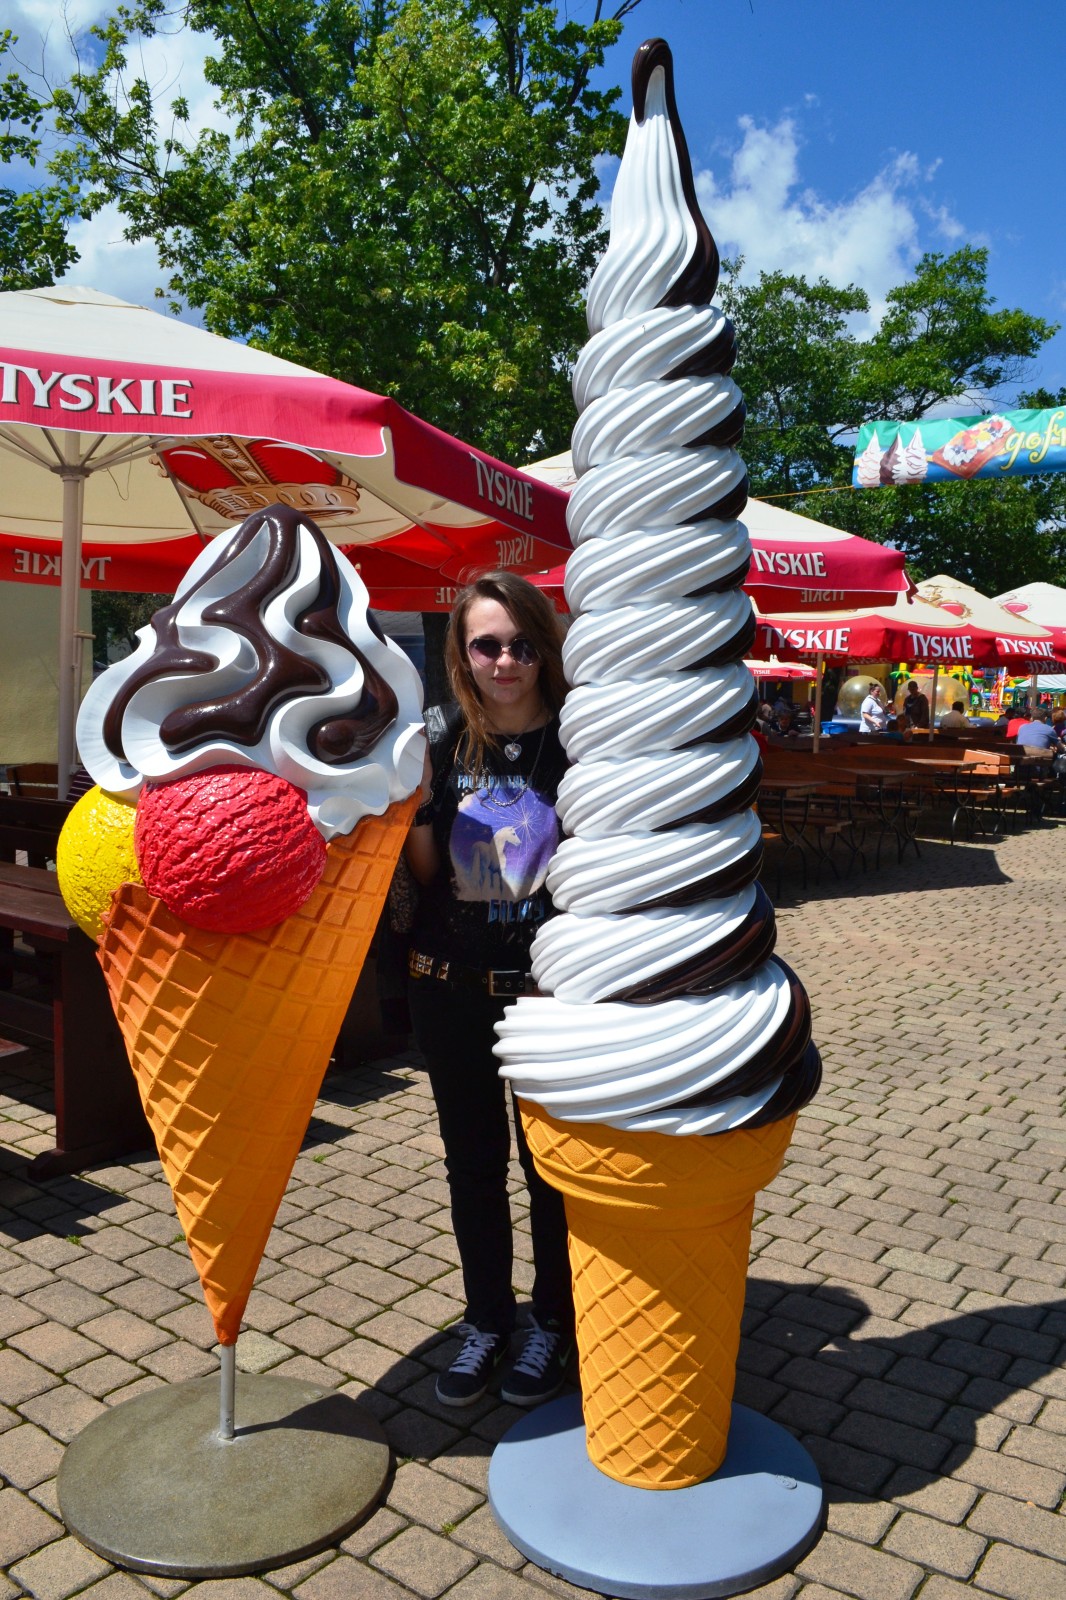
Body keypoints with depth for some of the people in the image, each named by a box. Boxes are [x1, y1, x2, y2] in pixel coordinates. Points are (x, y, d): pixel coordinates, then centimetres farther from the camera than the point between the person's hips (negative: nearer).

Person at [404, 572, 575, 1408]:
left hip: (549, 986, -3)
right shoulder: (440, 738, 0)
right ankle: (486, 1321, 36)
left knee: (550, 1158, 12)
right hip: (450, 985, 3)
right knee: (472, 1158, 16)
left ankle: (553, 1323, 34)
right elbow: (423, 870, 0)